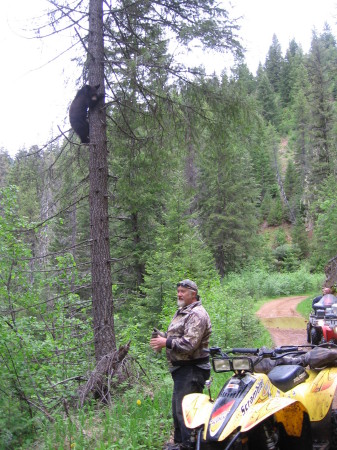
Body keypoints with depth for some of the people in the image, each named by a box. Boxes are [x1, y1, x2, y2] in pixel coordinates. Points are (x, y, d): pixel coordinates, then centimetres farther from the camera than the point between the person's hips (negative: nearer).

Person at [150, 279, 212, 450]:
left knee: (184, 409, -7)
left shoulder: (197, 314, -16)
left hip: (191, 370, -11)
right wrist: (163, 336, 8)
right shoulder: (182, 312, 17)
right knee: (177, 407, 20)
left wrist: (166, 342, -19)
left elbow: (190, 343, -25)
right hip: (181, 368, 11)